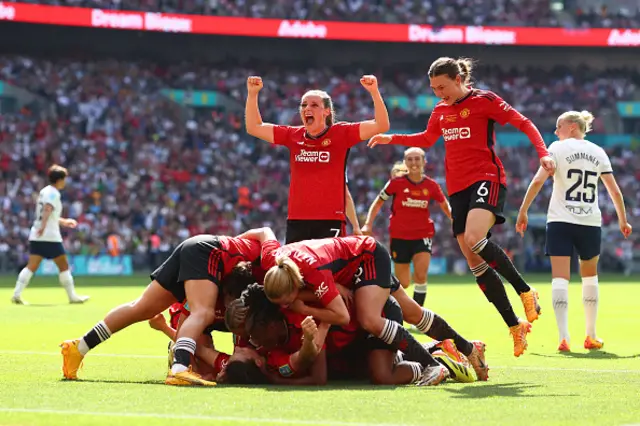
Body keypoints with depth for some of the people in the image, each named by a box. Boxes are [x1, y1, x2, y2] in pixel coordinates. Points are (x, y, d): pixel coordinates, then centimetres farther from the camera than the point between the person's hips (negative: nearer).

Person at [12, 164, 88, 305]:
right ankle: (72, 296, 9)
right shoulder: (53, 193, -10)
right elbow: (47, 209, -28)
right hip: (50, 236, -8)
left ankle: (17, 294, -8)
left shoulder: (44, 191, 18)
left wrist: (63, 221, 36)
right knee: (64, 266, 3)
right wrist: (43, 226, -39)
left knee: (31, 266, 2)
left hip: (36, 236, 8)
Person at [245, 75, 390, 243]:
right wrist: (252, 93, 5)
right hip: (296, 222, 4)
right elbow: (254, 127, 16)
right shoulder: (292, 135, 10)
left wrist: (374, 91, -19)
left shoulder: (341, 134, 0)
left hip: (330, 222, -4)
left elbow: (381, 125, -8)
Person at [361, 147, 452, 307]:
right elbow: (378, 203, 3)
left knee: (421, 274, -20)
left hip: (423, 235, 1)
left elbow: (446, 207, 12)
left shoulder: (431, 185, -3)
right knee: (403, 283, 3)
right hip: (399, 236, -1)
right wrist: (368, 224, -5)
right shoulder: (396, 183, -8)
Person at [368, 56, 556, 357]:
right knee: (475, 264, -1)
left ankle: (525, 292, -17)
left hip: (486, 179, -7)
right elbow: (427, 139, 33)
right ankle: (516, 327, 5)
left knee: (474, 239, -33)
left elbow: (524, 123, -5)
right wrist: (391, 139, 24)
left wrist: (543, 154, -18)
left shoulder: (483, 100, -4)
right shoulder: (441, 110, 15)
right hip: (457, 188, 7)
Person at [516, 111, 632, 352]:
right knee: (590, 276, 20)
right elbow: (614, 190, 8)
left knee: (560, 278, -5)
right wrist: (623, 221, 19)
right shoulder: (598, 152, 9)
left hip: (560, 222, -3)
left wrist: (523, 212, -6)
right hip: (591, 223, 3)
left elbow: (538, 181, -12)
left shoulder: (558, 148, -2)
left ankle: (563, 337, -18)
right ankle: (591, 336, 21)